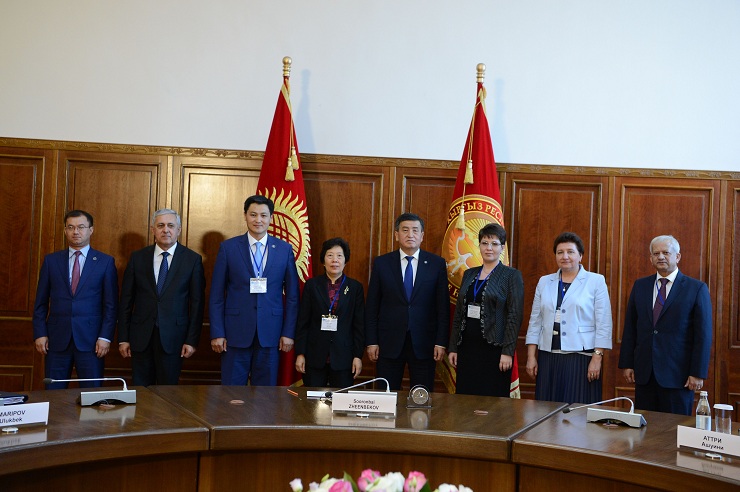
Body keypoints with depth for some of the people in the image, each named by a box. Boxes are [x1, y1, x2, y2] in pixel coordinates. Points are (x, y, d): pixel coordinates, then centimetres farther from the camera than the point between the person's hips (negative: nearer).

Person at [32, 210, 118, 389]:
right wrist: (40, 333, 1)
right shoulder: (51, 260, 9)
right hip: (57, 339, 2)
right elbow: (41, 302, 10)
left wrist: (105, 337, -7)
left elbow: (111, 304, 0)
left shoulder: (106, 262, 3)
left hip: (90, 339, -2)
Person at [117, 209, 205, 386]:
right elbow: (126, 300, 7)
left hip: (173, 336, -2)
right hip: (141, 336, 2)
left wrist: (192, 340, -5)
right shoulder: (138, 258, 5)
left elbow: (197, 303, 0)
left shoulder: (192, 259, 0)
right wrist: (123, 338, 3)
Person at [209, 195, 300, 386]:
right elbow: (216, 296, 1)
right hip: (236, 333, -1)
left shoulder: (285, 249, 4)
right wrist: (217, 333, -4)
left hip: (270, 333, 1)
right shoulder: (228, 247, 1)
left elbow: (292, 296, 6)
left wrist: (288, 333, 1)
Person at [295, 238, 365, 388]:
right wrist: (300, 353, -1)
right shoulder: (312, 285, 5)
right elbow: (302, 323, 4)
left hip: (343, 357, 0)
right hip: (315, 356, 0)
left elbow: (359, 325, 4)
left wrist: (358, 356, -2)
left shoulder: (355, 287, 4)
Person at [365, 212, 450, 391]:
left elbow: (443, 307, 2)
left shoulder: (437, 264, 2)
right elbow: (371, 306, 3)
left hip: (423, 343, 0)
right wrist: (371, 342, -1)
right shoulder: (381, 263, 3)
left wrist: (441, 342, -3)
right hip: (389, 343, 0)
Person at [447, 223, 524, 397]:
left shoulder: (512, 275, -2)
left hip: (494, 348, -5)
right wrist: (453, 347, 10)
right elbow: (458, 313, 14)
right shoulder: (469, 274, 13)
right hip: (467, 347, 5)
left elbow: (515, 315, -8)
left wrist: (508, 351, -14)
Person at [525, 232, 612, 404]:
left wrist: (597, 358, -9)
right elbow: (535, 322, 12)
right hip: (548, 357, 3)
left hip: (581, 357, -3)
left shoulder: (596, 281, 1)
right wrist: (531, 357, 7)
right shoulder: (544, 282, 12)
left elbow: (603, 324, -3)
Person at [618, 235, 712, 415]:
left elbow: (704, 335, -4)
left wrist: (698, 373, -9)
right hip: (644, 373, 3)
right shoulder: (640, 286, 10)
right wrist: (627, 364, 5)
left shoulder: (697, 289, -1)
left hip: (678, 374, -3)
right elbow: (630, 328, 11)